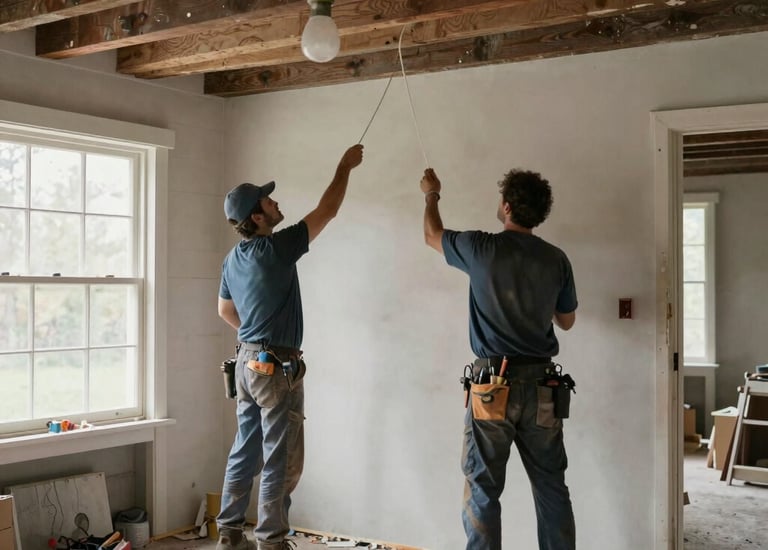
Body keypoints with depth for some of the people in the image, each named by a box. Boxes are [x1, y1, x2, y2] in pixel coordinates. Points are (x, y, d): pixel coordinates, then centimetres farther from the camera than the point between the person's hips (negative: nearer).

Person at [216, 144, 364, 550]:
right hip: (276, 367, -9)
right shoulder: (275, 248, -16)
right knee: (281, 460, -1)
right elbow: (326, 211, -9)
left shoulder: (233, 258, 9)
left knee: (245, 451, 15)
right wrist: (345, 167, 3)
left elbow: (225, 310, 21)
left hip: (248, 362, 9)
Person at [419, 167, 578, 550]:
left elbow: (432, 235, 15)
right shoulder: (556, 259, 2)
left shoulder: (482, 248, -6)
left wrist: (431, 195, 33)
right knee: (551, 488, 11)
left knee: (482, 490, 4)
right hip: (542, 386, 3)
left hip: (492, 386, -3)